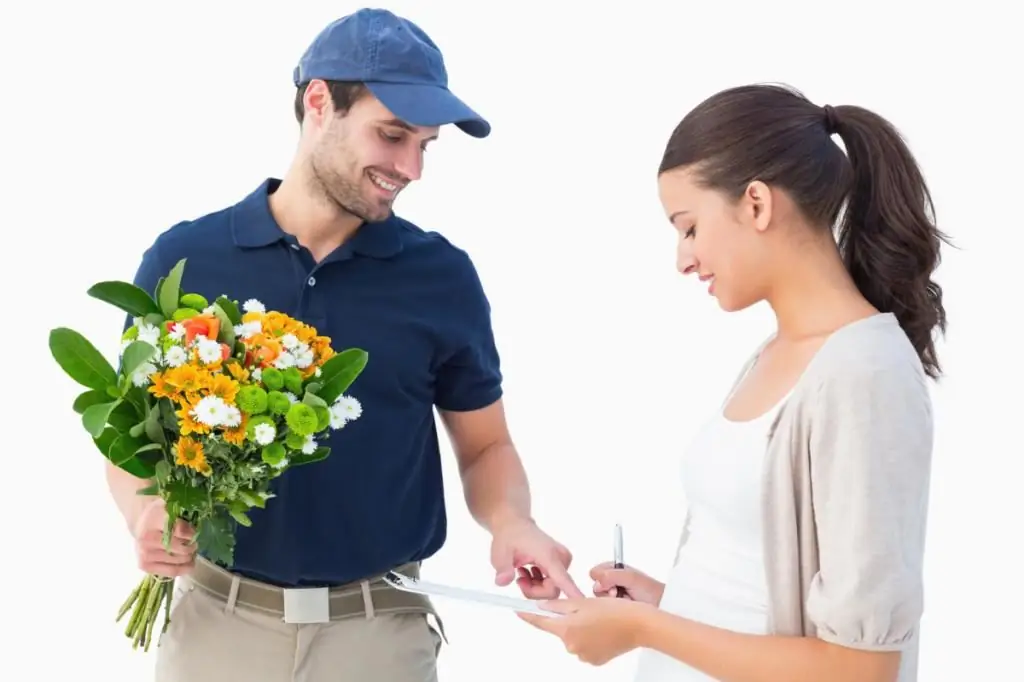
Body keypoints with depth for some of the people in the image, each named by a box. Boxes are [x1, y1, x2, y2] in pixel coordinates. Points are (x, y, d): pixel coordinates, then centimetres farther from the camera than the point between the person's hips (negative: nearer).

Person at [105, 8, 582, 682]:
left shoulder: (444, 276, -2)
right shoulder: (183, 259, -3)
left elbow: (485, 445, 5)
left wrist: (511, 521, -15)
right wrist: (145, 513, -14)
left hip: (383, 626, 0)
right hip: (217, 620, 0)